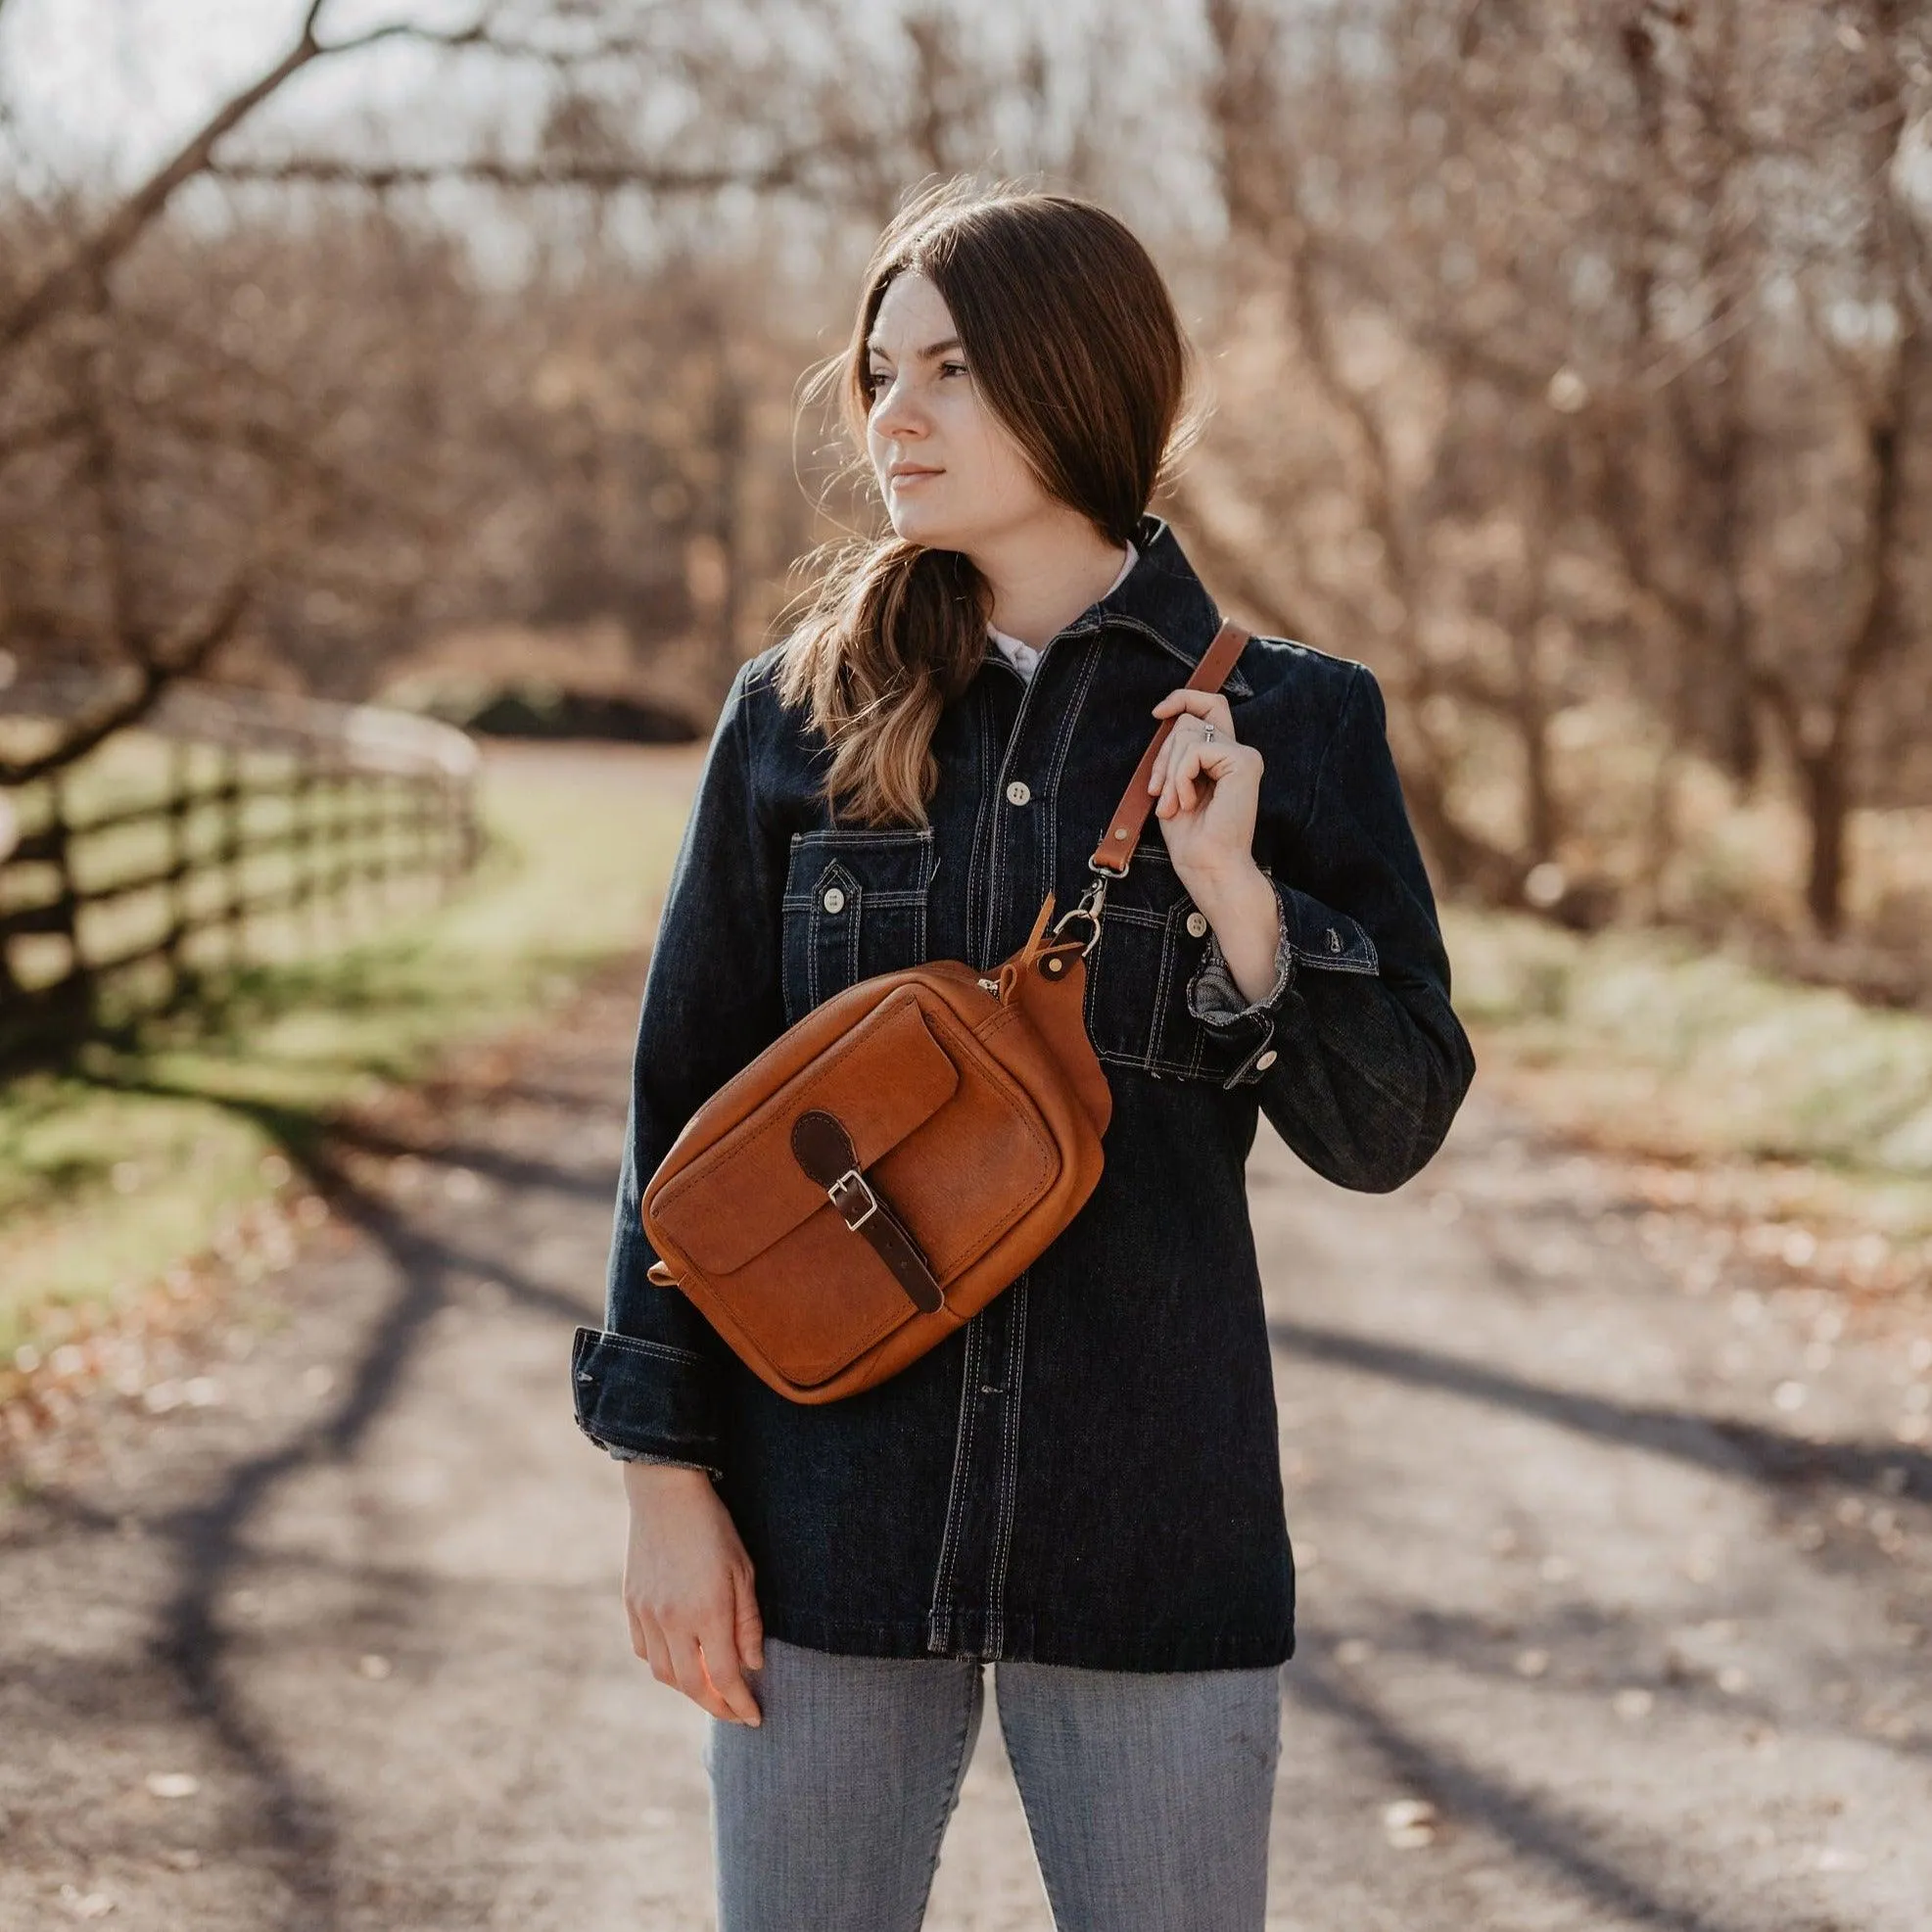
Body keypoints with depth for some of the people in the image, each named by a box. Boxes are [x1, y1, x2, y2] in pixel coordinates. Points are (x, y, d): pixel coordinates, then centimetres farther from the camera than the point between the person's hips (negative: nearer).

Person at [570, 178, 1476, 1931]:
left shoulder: (1288, 719, 0)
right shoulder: (800, 714, 2)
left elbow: (1387, 1130, 0)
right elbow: (686, 1103, 4)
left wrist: (1237, 898, -15)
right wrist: (667, 1472, 1)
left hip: (1151, 1512, -1)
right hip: (831, 1503, 1)